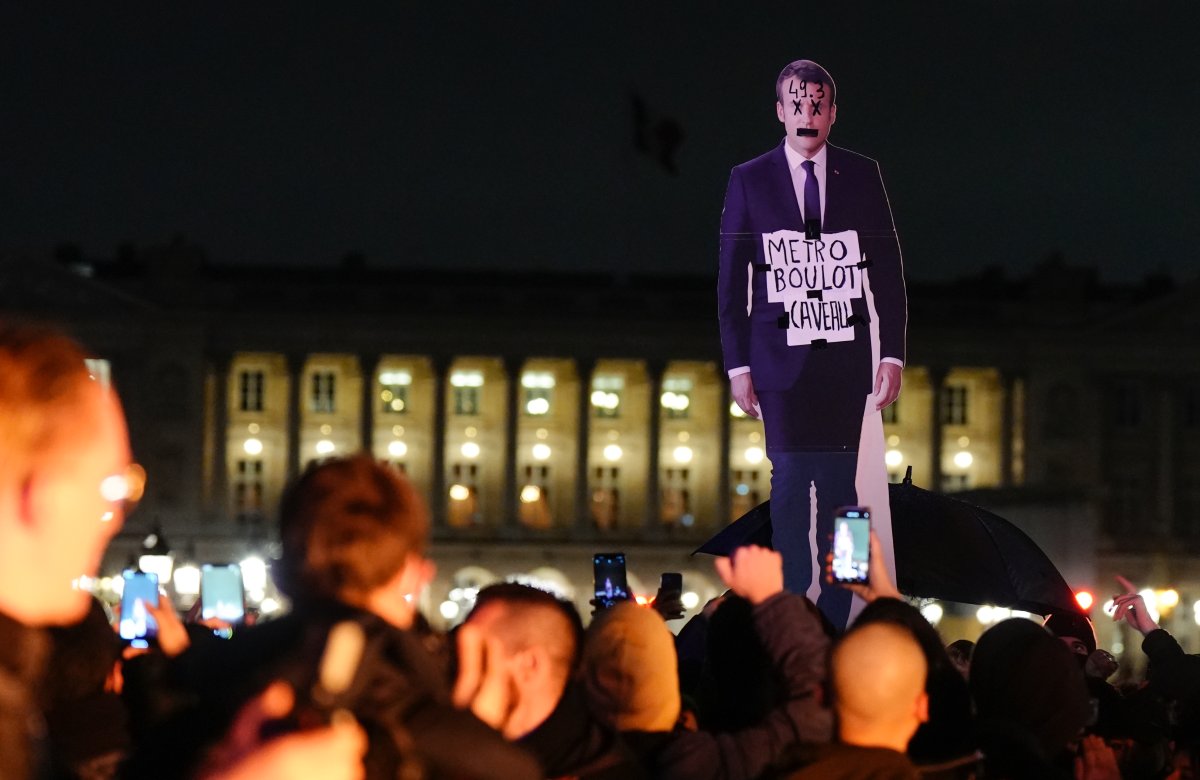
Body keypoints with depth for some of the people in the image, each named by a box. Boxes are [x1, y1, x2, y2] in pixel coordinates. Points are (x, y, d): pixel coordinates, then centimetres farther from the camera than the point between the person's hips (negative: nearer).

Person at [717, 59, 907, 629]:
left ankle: (835, 618, 2)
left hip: (845, 357, 1)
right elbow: (731, 280, 6)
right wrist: (737, 364, 0)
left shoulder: (862, 176, 8)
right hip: (781, 356, -1)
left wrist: (892, 353, 2)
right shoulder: (750, 181, 5)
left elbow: (887, 269, 9)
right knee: (790, 481, -8)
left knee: (838, 483, -1)